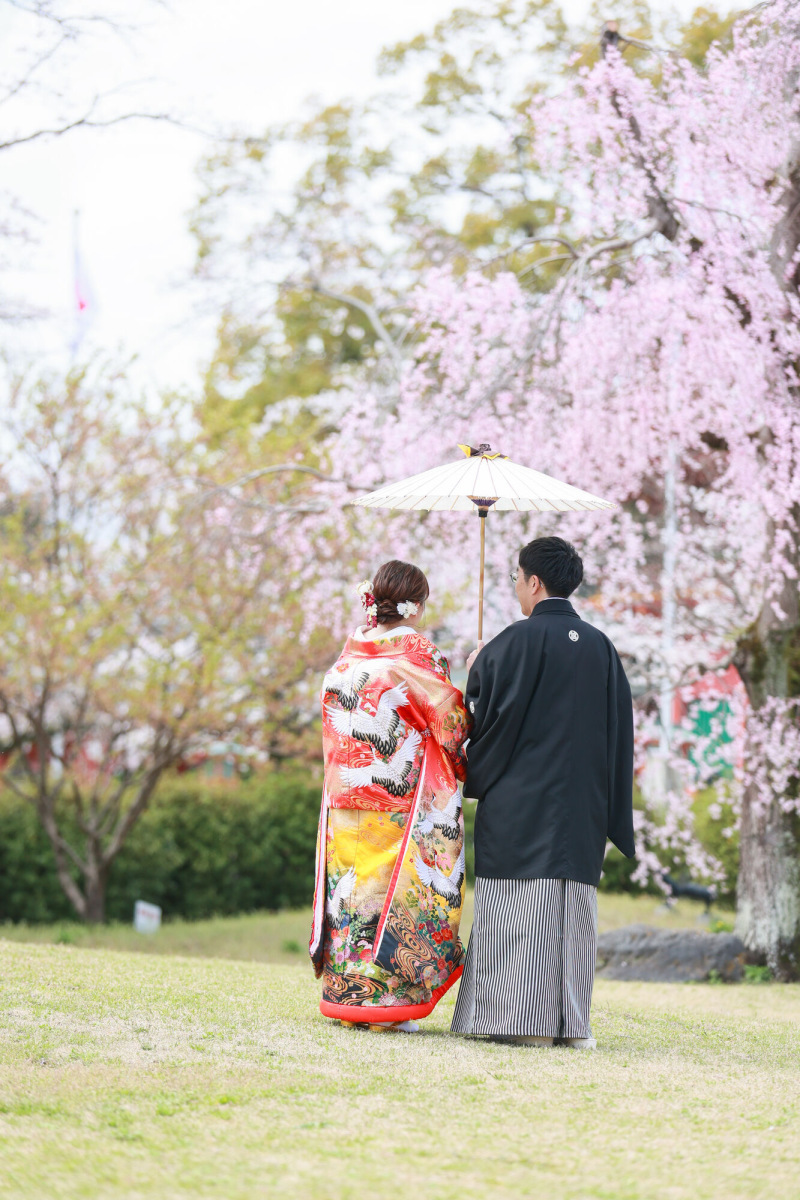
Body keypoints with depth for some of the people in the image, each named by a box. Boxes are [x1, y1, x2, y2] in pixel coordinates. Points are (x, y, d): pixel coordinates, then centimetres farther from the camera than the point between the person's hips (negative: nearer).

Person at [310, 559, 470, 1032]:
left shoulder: (349, 652, 9)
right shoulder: (419, 654, -8)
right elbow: (450, 725, -6)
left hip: (348, 798, 6)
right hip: (407, 801, -6)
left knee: (355, 886, 9)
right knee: (400, 892, -2)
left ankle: (348, 997, 11)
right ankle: (387, 1000, -4)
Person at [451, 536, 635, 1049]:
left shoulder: (520, 640, -9)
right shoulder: (600, 646, 8)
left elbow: (483, 700, -9)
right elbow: (619, 727, 11)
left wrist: (475, 667, 13)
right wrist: (607, 806, 17)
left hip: (521, 800, -5)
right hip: (582, 804, 5)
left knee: (522, 908, -3)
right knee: (573, 906, 6)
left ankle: (527, 1018, -6)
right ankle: (572, 1022, 5)